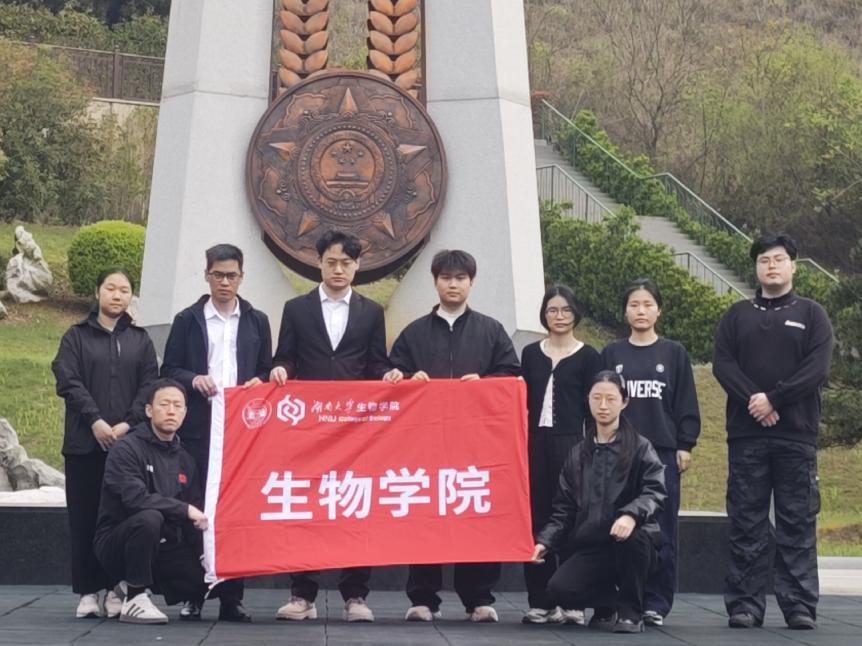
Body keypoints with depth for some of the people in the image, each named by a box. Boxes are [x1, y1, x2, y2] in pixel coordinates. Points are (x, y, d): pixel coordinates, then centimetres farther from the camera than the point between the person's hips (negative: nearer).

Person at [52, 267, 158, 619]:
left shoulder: (140, 339, 13)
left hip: (128, 441, 1)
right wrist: (95, 421, -14)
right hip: (85, 442, -1)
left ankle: (117, 588, 3)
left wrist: (127, 423, -10)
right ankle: (88, 590, 5)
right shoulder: (76, 336, 9)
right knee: (85, 517, 0)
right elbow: (68, 381, -2)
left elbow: (149, 385, 4)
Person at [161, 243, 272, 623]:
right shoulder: (187, 320, 9)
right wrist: (194, 380, -13)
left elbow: (268, 372, 14)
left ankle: (232, 598, 3)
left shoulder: (257, 322, 14)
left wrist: (259, 383, -7)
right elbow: (169, 371, 6)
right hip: (199, 427, -1)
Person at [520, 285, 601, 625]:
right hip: (536, 443, 3)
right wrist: (521, 443, 6)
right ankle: (541, 601, 8)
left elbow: (591, 409, 1)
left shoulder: (588, 356, 3)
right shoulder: (531, 353, 11)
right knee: (537, 520, 2)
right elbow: (523, 403, 12)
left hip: (570, 444, -3)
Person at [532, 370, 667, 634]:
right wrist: (545, 541, -2)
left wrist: (632, 514, -33)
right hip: (590, 547, 3)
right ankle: (611, 605, 9)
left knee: (633, 532, -39)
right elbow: (564, 507, 14)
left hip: (629, 544, -3)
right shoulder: (578, 454, 14)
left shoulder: (640, 447, 1)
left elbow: (655, 491, -13)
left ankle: (630, 611, -14)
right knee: (560, 589, -24)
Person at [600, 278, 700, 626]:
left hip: (663, 452, -1)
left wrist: (685, 446, 0)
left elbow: (686, 404, 6)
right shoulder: (611, 354, 9)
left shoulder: (674, 353, 7)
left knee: (662, 531, -1)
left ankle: (656, 604, 6)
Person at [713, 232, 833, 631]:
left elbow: (817, 369, -4)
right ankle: (745, 605, 5)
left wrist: (773, 398, -14)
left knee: (798, 524, 0)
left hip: (796, 436, -1)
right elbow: (722, 365, 1)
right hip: (746, 436, 1)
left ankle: (800, 605, 4)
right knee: (746, 524, 1)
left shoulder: (811, 315, 9)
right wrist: (753, 401, -15)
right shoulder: (737, 316, 13)